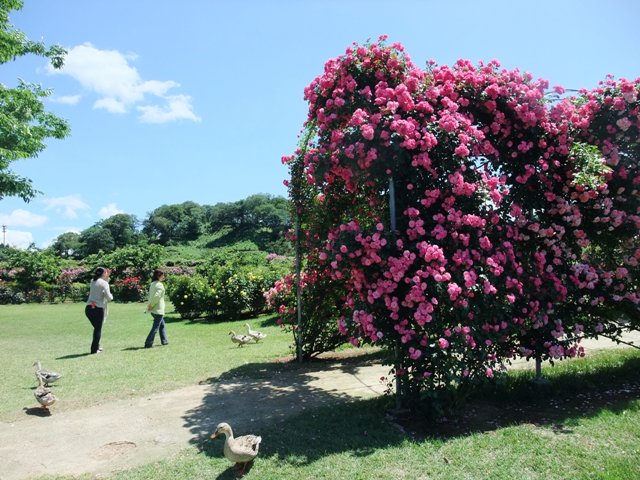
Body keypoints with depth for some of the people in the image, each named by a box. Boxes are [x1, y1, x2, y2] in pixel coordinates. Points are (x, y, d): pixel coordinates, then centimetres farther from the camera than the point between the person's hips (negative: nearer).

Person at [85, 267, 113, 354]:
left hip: (88, 308, 7)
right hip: (98, 308, -7)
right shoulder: (104, 283, -9)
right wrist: (111, 296, 9)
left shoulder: (92, 281, 10)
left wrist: (107, 277, 23)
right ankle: (94, 349, 6)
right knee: (98, 329, 5)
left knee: (96, 328, 21)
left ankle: (97, 346, 28)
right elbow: (109, 297, -13)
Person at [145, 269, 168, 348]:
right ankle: (148, 343, -2)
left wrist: (150, 305, 7)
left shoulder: (152, 284, 11)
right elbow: (156, 296, -24)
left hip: (153, 309, 9)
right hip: (158, 309, -9)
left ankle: (164, 341, 27)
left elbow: (150, 295, 11)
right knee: (155, 327, -2)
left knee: (162, 325, 20)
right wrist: (151, 305, -14)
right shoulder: (160, 285, -16)